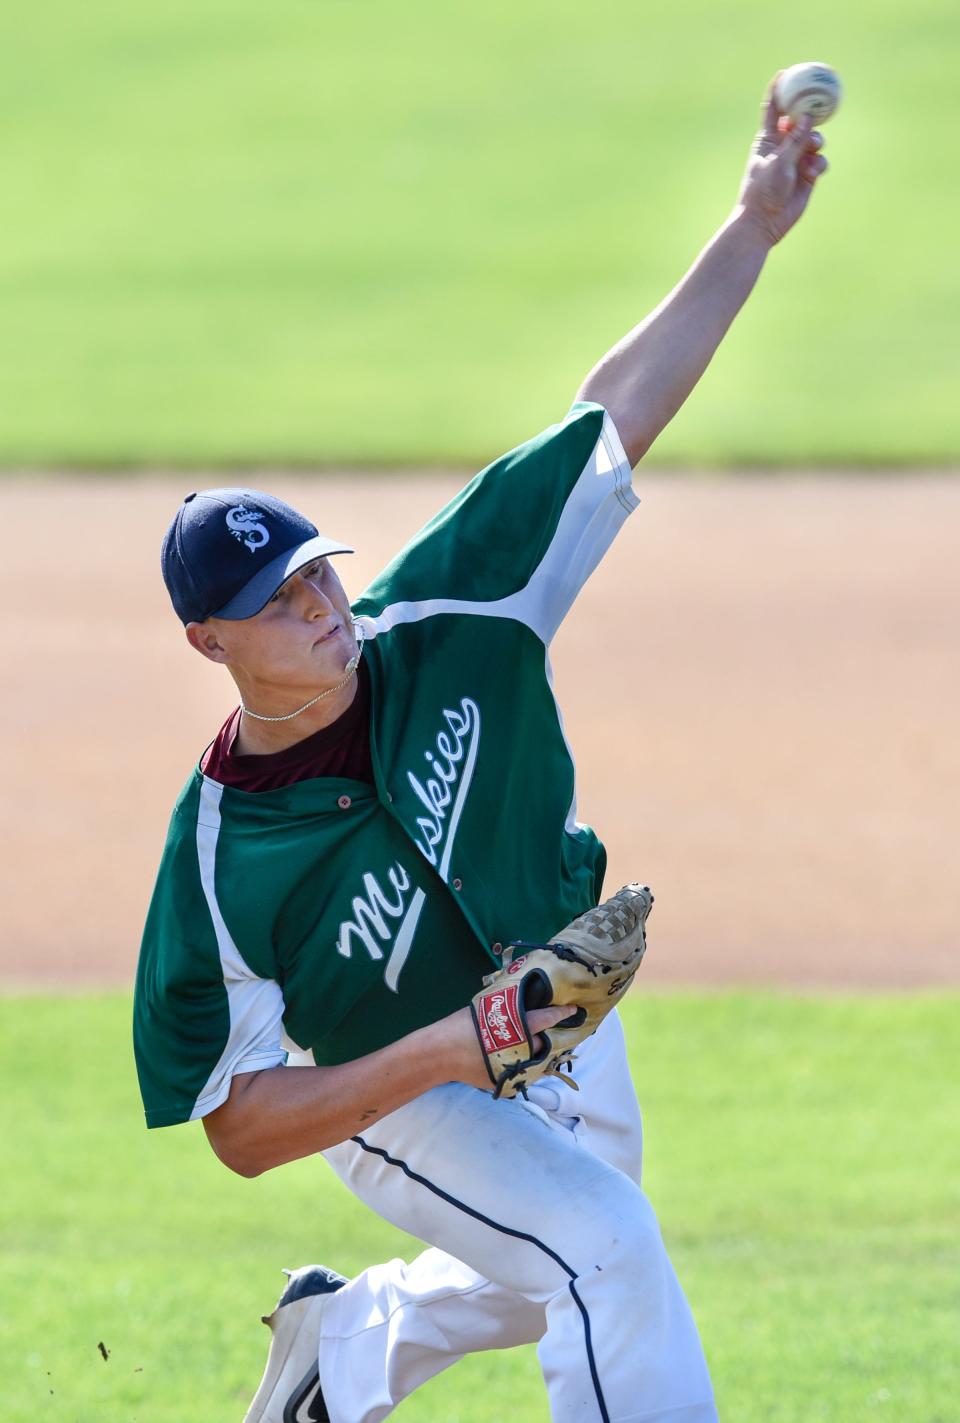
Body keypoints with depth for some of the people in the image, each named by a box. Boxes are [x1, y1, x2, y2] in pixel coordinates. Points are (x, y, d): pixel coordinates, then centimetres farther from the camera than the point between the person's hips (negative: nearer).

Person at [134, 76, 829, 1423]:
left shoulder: (443, 624, -22)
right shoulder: (218, 861, -29)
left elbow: (616, 408, -18)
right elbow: (240, 1127, -24)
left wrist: (755, 228, -25)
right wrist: (442, 1054, -36)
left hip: (565, 1026, 6)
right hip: (397, 1102, -6)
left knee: (570, 1282, 26)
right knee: (603, 1243, -28)